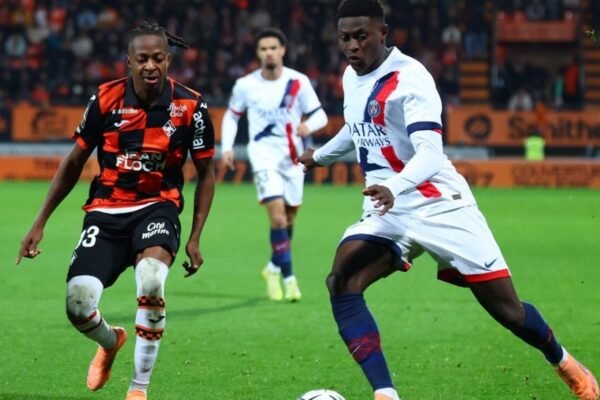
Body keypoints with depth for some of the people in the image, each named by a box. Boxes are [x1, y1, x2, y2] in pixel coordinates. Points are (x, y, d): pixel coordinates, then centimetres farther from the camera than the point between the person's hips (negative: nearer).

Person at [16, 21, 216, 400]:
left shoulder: (191, 106, -8)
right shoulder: (106, 100, -6)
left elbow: (206, 173, 5)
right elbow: (74, 162, 8)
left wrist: (195, 238, -2)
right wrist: (40, 222, 8)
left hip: (157, 208, -2)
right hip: (106, 211, 2)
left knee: (151, 281, -34)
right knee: (78, 304, -15)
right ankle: (111, 342, 26)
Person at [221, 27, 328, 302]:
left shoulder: (298, 82, -5)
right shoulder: (245, 85, -3)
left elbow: (319, 115, 0)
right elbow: (232, 116, 13)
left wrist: (308, 126, -23)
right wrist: (227, 148, 2)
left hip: (292, 157, 2)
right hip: (264, 157, -2)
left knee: (288, 218, 12)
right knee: (277, 215, -19)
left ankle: (274, 268, 36)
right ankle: (288, 278, -16)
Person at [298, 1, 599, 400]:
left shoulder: (409, 78, -18)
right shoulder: (352, 77, 6)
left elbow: (430, 153, -29)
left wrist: (394, 188, -48)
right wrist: (321, 155, 47)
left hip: (439, 206, -6)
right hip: (387, 213, 6)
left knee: (506, 308, -1)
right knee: (341, 284, -21)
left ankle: (567, 365, 29)